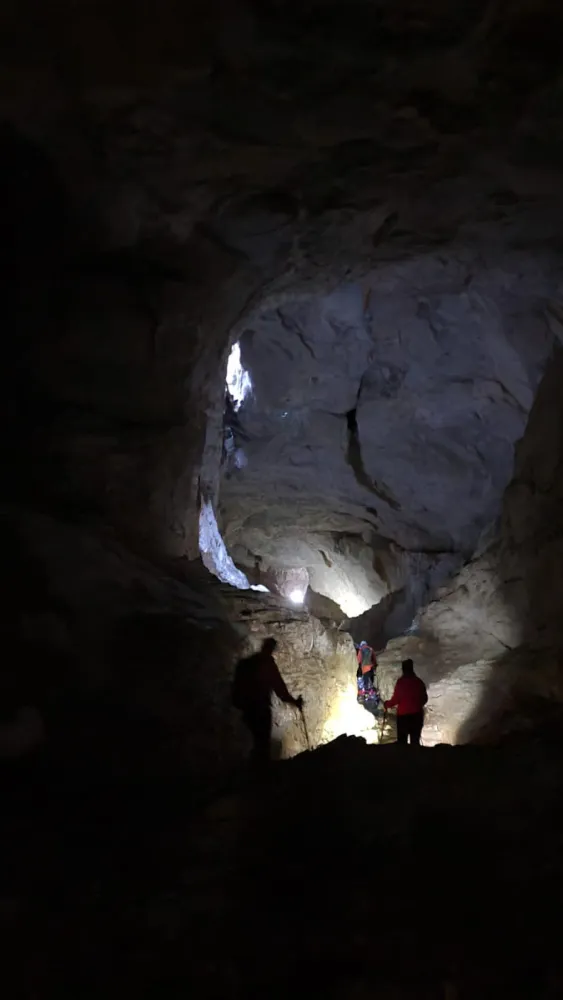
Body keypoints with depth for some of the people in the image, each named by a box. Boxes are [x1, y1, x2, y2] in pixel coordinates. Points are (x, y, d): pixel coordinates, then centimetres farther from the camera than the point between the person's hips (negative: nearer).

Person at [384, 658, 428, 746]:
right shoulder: (419, 681, 6)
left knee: (402, 740, 0)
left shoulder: (401, 681, -9)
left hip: (403, 715, -4)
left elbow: (396, 699, -11)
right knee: (415, 741, 8)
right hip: (417, 714, 4)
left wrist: (387, 704, 7)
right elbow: (424, 698, 14)